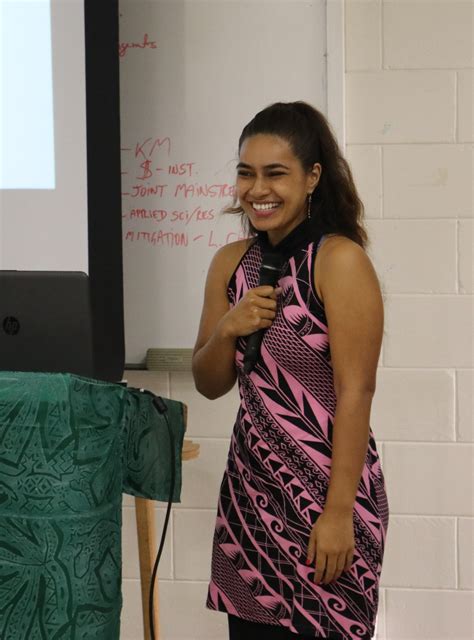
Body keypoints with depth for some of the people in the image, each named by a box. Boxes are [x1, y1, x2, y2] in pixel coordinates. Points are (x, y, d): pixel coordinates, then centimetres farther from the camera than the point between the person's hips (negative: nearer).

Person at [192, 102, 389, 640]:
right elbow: (210, 384, 13)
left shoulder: (340, 259, -12)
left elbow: (355, 392, -15)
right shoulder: (230, 262, 7)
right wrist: (227, 330, -8)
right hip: (250, 488, 6)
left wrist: (340, 512, -18)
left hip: (324, 489, -5)